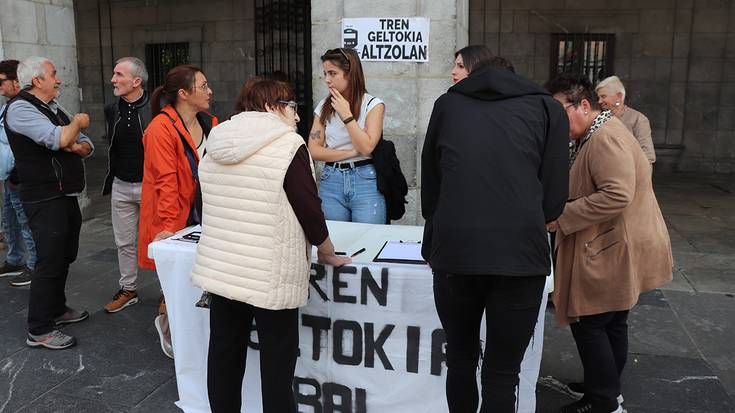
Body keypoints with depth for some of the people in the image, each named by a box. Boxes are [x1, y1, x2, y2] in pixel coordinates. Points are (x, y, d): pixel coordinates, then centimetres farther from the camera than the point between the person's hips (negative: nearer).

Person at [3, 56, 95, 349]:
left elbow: (88, 146, 16)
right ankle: (39, 331, 2)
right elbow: (58, 139, -25)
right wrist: (78, 122, -5)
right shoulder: (20, 108, -11)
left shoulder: (54, 110, 16)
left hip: (67, 197, 9)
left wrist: (78, 146, -7)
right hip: (45, 200, -9)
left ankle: (56, 309, 33)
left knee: (65, 256, 16)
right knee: (50, 261, -7)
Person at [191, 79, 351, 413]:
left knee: (224, 356, 15)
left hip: (219, 268, 7)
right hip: (270, 275, -6)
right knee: (276, 364, 4)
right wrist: (327, 253, 5)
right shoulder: (287, 145, -10)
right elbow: (309, 208, -11)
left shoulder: (218, 144, 10)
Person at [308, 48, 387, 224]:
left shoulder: (373, 104, -3)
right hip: (331, 181, 3)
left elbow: (366, 147, -14)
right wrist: (351, 152, -9)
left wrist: (346, 114, -12)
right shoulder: (324, 106, 7)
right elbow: (314, 150, 1)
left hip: (365, 181, -3)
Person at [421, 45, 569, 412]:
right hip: (520, 254, -1)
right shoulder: (547, 108, 11)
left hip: (453, 251, 2)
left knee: (460, 359, 20)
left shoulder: (447, 104, 14)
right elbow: (553, 197, 6)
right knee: (502, 372, 9)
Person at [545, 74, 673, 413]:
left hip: (616, 251, -11)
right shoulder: (598, 136, 15)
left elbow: (617, 195, -30)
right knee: (611, 322, 19)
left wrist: (562, 217, -24)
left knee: (589, 324, -2)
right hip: (615, 247, 11)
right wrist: (561, 211, 9)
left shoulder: (605, 138, -20)